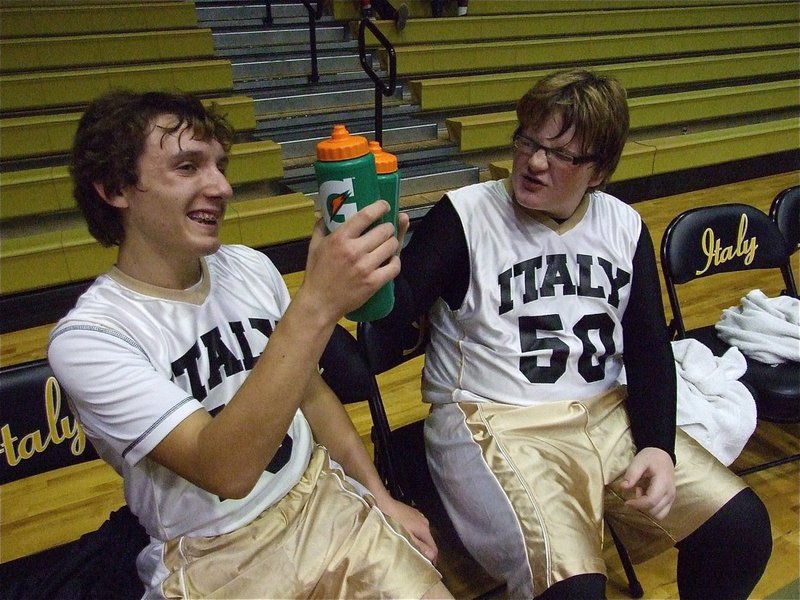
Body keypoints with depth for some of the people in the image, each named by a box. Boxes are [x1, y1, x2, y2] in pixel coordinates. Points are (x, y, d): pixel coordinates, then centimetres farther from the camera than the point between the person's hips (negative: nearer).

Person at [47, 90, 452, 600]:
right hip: (214, 559, -3)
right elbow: (226, 471, -29)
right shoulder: (88, 338, -18)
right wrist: (315, 306, -38)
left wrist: (382, 498, 6)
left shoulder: (251, 267, -2)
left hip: (323, 498, 4)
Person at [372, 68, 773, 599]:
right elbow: (393, 319, -15)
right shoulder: (463, 217, -7)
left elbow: (650, 350, 8)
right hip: (494, 422, -5)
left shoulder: (625, 226, 7)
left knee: (742, 524, -8)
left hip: (607, 414, 5)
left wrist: (658, 446, -6)